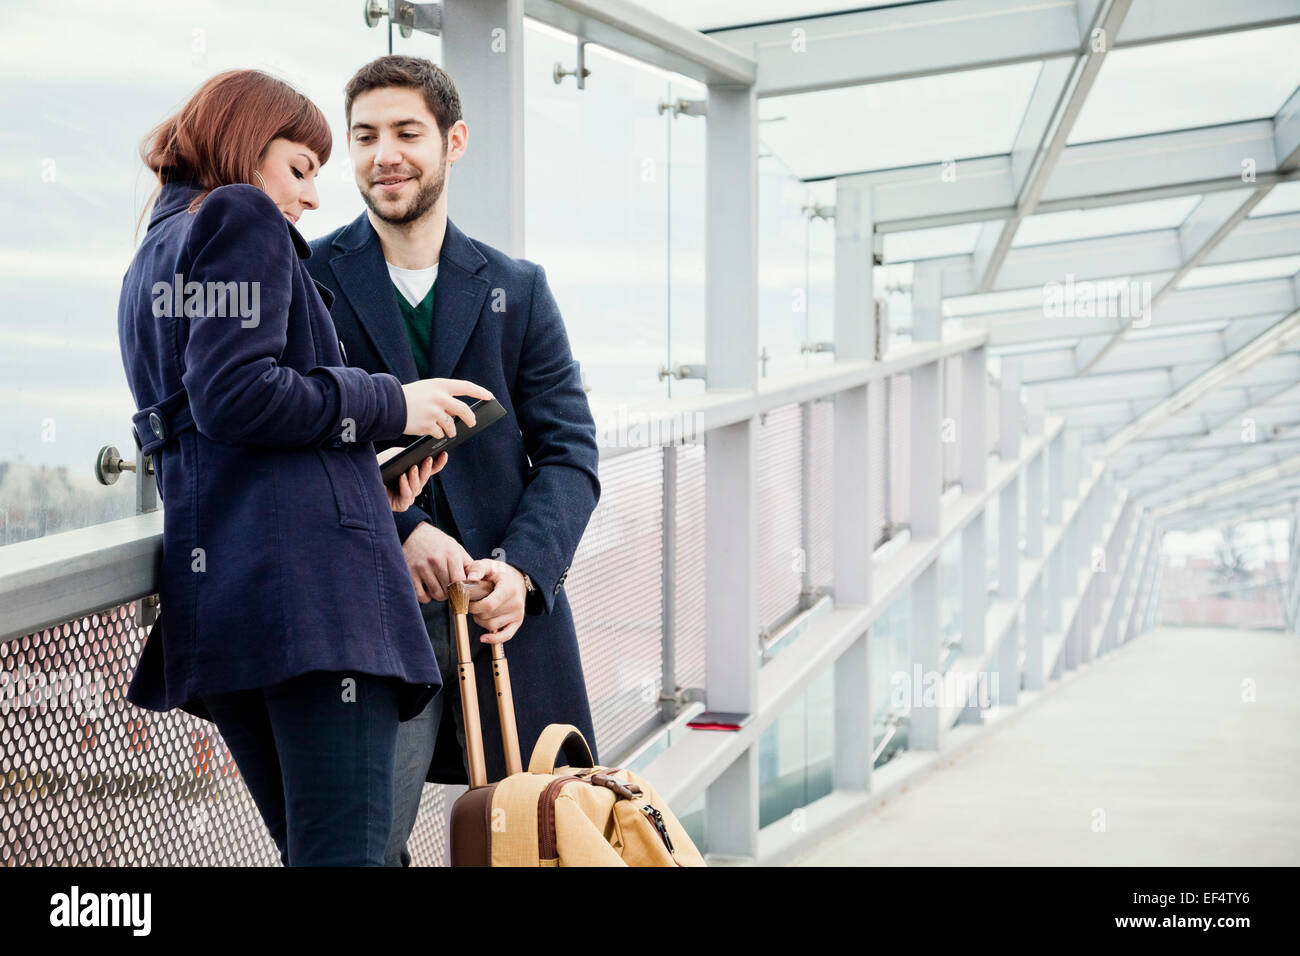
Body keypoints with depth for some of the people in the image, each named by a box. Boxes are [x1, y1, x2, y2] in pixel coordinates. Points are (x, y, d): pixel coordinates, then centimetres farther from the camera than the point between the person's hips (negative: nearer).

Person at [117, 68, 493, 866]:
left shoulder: (151, 262, 29)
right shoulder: (242, 218, 1)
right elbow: (235, 395, -14)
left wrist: (366, 486, 21)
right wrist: (391, 404, -4)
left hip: (206, 584, 9)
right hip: (306, 569, -9)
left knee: (310, 846, 11)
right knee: (347, 848, -14)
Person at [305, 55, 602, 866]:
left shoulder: (518, 289, 12)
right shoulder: (311, 278, 5)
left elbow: (569, 451, 7)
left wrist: (522, 566, -10)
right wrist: (399, 529, -16)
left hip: (511, 613, 3)